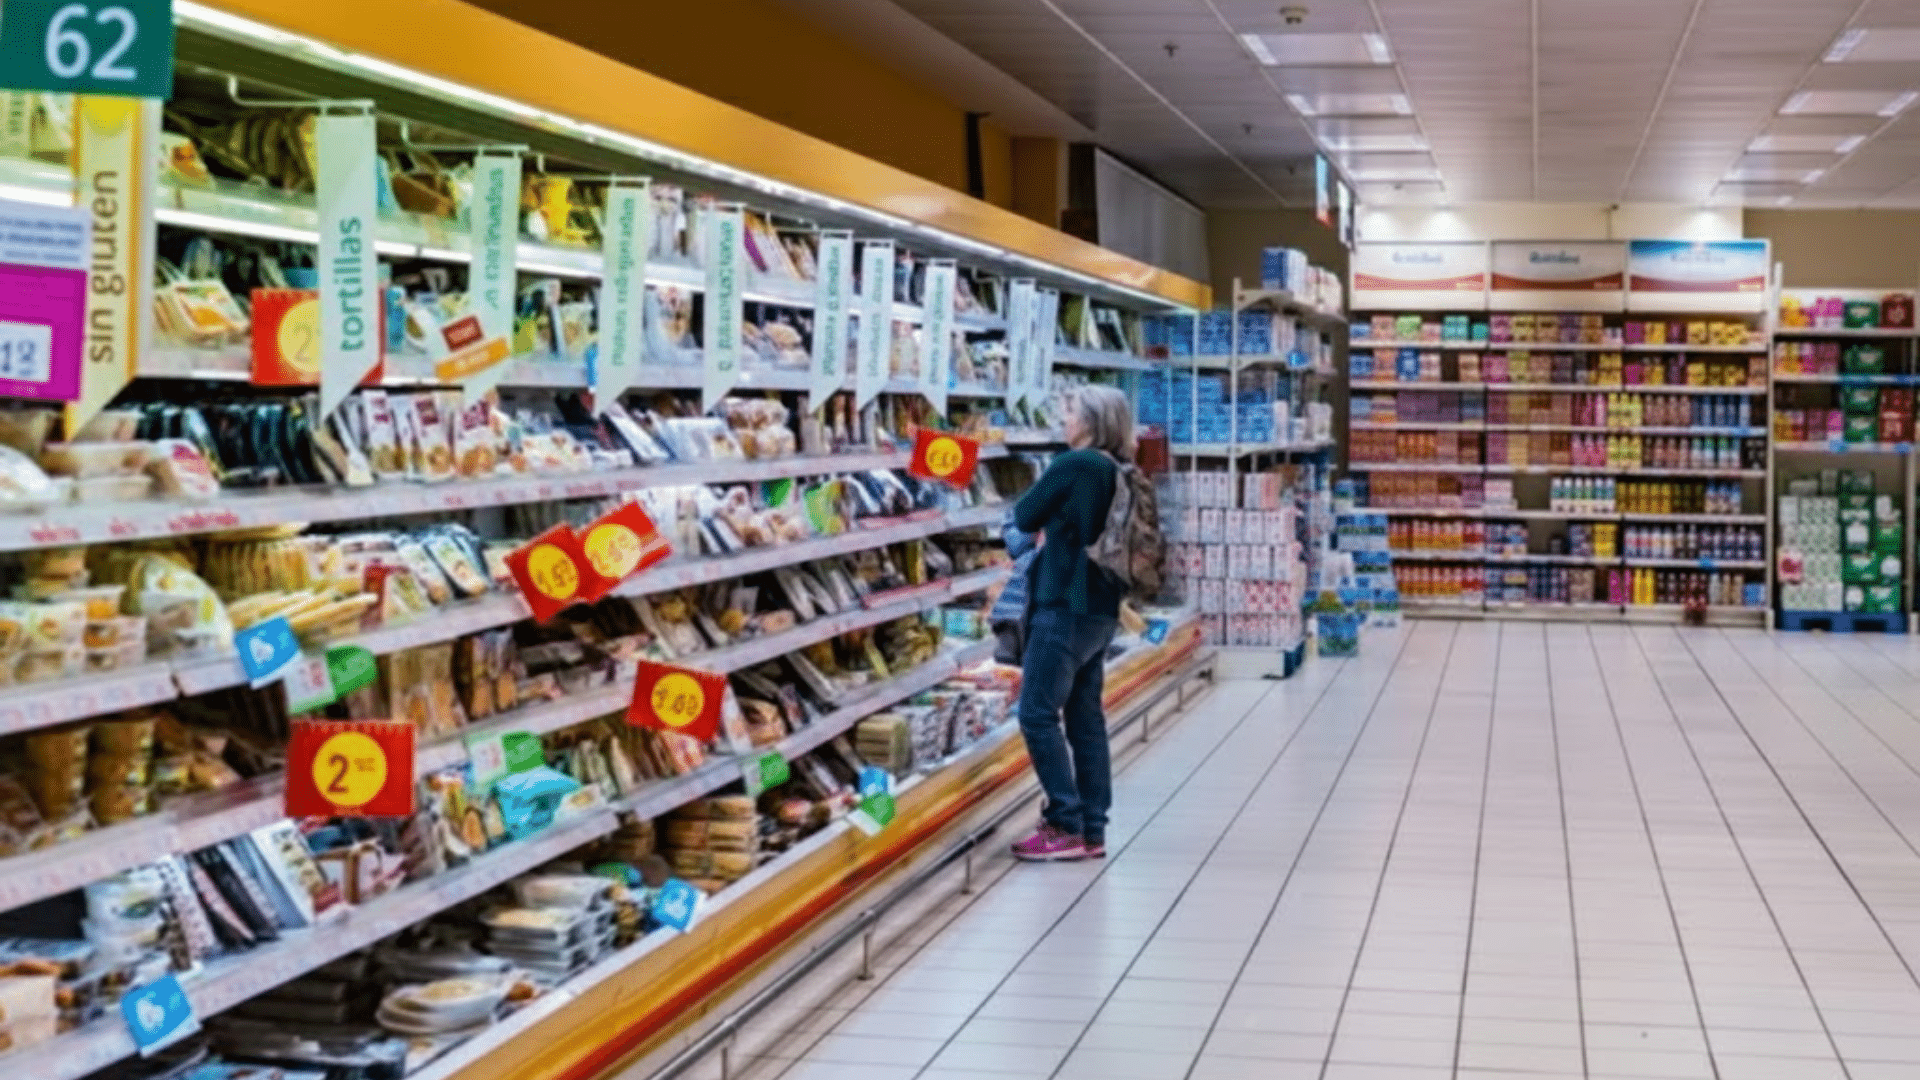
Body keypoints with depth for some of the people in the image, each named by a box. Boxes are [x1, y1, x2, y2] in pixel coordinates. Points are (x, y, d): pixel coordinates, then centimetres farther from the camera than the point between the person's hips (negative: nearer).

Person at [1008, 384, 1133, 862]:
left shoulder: (1074, 465, -14)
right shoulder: (1118, 473, 10)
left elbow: (1025, 517, -4)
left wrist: (1047, 522, 13)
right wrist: (1056, 528, 7)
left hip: (1065, 606, -9)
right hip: (1100, 608, 9)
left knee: (1038, 714, -4)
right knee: (1085, 716, 11)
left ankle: (1066, 827, -5)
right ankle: (1091, 829, 13)